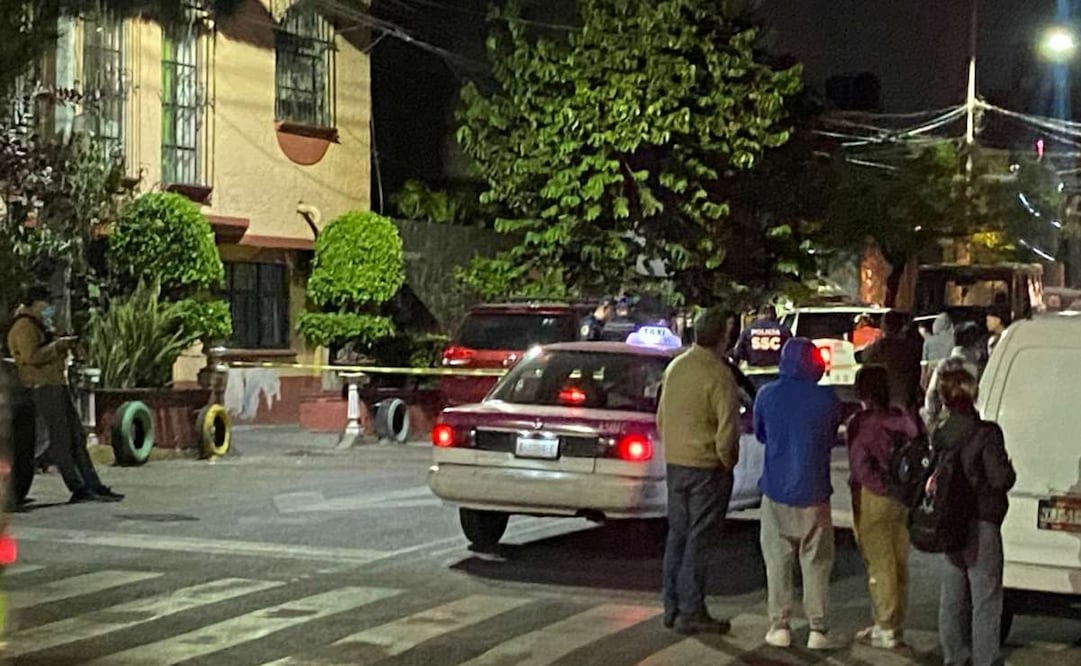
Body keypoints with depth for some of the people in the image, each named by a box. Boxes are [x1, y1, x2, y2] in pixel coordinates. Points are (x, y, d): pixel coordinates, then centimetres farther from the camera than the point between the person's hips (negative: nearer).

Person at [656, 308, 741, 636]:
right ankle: (691, 612, 1)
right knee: (698, 540, -2)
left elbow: (661, 417, 14)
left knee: (677, 535, 14)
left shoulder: (675, 367, 7)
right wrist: (727, 460, -4)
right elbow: (728, 427, -18)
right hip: (707, 466, -7)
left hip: (675, 463, 7)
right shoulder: (719, 374, -16)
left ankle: (672, 608, 19)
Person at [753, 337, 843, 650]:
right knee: (816, 564, 8)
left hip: (776, 492, 1)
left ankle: (780, 626, 10)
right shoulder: (827, 398, -10)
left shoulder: (767, 395, -7)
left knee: (777, 562, 11)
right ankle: (818, 629, 7)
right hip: (813, 492, -1)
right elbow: (832, 438, 5)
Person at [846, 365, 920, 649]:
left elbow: (861, 466, -19)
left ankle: (885, 628, 5)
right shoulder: (904, 419, 3)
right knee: (899, 564, 14)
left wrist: (883, 487, -12)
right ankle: (896, 624, 23)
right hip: (903, 498, 6)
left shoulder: (859, 423, -13)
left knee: (879, 564, 2)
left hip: (873, 498, -6)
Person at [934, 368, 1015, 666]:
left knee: (952, 596, 14)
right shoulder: (986, 433, -15)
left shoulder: (938, 437, 4)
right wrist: (1009, 469, 3)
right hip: (981, 524, -6)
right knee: (986, 597, 1)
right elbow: (1001, 478, -16)